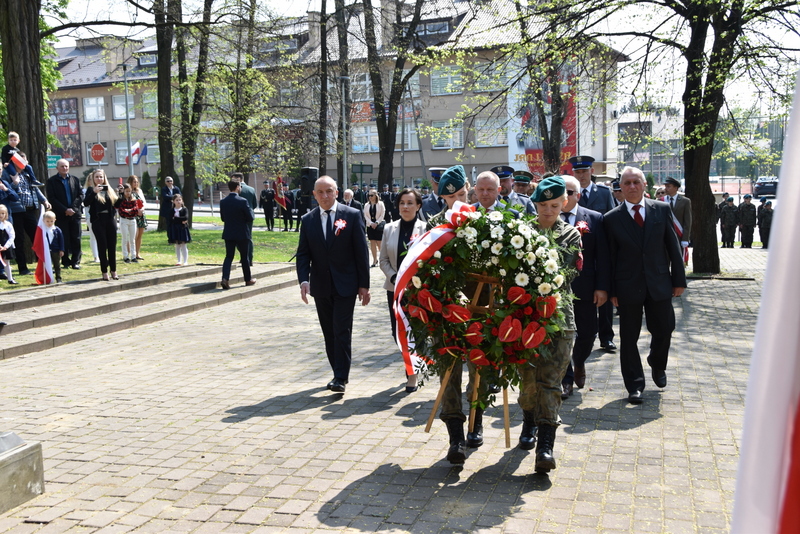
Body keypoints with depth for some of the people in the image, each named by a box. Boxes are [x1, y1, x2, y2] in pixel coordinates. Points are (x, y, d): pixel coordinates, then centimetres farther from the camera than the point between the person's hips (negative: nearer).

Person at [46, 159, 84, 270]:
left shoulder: (75, 180, 13)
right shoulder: (52, 181, 4)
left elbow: (80, 195, 7)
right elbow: (51, 198, -4)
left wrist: (73, 208, -8)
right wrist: (65, 210, -12)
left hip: (75, 213, 2)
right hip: (60, 215, -2)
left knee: (76, 239, 1)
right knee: (64, 239, -1)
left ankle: (76, 261, 5)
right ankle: (65, 262, 6)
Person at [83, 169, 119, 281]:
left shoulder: (110, 190, 13)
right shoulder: (91, 190, 1)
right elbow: (86, 203, -15)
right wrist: (94, 192, -27)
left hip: (110, 220, 3)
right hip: (98, 221, -3)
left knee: (112, 246, 6)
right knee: (102, 246, -1)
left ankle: (113, 271, 15)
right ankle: (104, 272, 5)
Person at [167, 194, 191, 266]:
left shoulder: (184, 209, -1)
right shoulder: (172, 211, 5)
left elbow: (186, 218, -16)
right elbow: (170, 220, -2)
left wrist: (175, 218, -12)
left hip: (183, 229, -2)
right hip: (174, 230, 3)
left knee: (184, 245, 0)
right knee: (177, 246, 8)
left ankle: (185, 261, 2)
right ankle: (179, 261, 15)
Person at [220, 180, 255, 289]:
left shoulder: (223, 202, 0)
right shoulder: (243, 201, -16)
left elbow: (222, 218, 7)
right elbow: (250, 217, -12)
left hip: (228, 234, 4)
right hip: (242, 234, -4)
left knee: (229, 256, 7)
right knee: (244, 257, 10)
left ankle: (225, 278, -11)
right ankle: (248, 279, 22)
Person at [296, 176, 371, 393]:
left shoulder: (352, 216, -4)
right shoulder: (308, 220, 5)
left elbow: (361, 251, -4)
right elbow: (303, 253, 3)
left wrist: (364, 285, -6)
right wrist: (304, 280, -13)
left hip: (345, 285, -3)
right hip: (320, 286, 4)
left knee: (342, 332, -7)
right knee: (329, 333, 10)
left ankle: (341, 378, -2)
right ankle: (339, 373, 23)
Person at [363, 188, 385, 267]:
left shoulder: (380, 204, -3)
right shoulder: (366, 205, 7)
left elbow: (382, 215, -5)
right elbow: (366, 215, 5)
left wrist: (376, 223, -13)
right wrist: (371, 223, -9)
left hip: (379, 225, -4)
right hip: (370, 225, 4)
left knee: (379, 243, -5)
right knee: (372, 243, 3)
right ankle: (375, 260, 9)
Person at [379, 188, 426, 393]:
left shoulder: (425, 229, -6)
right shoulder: (389, 229, 7)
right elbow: (384, 260, 8)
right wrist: (394, 278, -7)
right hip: (395, 289, 4)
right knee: (398, 332, 6)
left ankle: (412, 372, 14)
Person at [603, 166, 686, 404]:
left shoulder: (661, 210, 2)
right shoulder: (611, 218, -2)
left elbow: (673, 246, 4)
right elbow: (610, 257, -1)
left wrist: (679, 279, 2)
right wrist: (611, 290, -3)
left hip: (659, 284, 2)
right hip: (628, 287, -1)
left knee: (663, 331, 11)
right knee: (629, 337, 5)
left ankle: (657, 365, 41)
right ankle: (635, 385, 17)